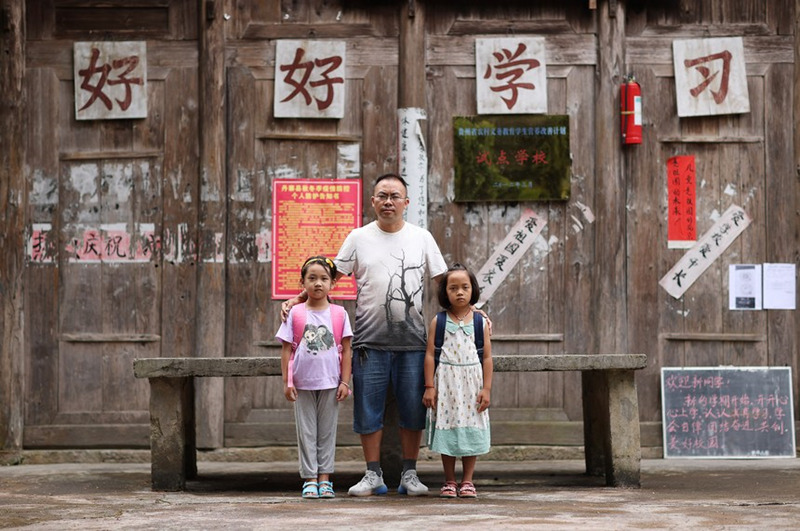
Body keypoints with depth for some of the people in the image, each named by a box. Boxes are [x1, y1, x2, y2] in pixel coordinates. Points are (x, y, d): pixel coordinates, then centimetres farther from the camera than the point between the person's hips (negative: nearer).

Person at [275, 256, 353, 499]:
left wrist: (345, 382, -2)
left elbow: (346, 351, 3)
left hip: (330, 383, 0)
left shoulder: (339, 314, 1)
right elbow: (286, 349, 1)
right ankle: (309, 480, 9)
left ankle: (324, 479, 13)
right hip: (303, 384, 0)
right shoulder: (295, 314, 0)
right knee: (306, 431, 4)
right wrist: (286, 382, -3)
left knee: (327, 431, 6)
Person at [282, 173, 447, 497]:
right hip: (370, 341, 0)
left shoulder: (421, 238, 8)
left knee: (412, 409, 4)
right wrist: (299, 299, -3)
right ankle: (373, 476, 11)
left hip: (412, 340, 1)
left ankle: (409, 475, 14)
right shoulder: (359, 238, 6)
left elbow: (443, 281, 12)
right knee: (368, 409, 2)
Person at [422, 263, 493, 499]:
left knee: (471, 431, 3)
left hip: (472, 382, 1)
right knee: (447, 429, 3)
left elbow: (487, 357, 3)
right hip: (446, 382, -1)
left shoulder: (480, 322, 2)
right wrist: (429, 386, -6)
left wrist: (486, 388, -3)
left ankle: (467, 481, 12)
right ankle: (449, 481, 13)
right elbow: (430, 354, -1)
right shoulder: (439, 322, 0)